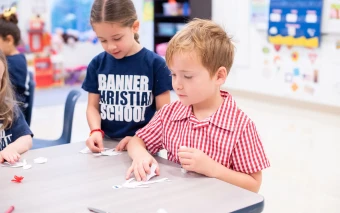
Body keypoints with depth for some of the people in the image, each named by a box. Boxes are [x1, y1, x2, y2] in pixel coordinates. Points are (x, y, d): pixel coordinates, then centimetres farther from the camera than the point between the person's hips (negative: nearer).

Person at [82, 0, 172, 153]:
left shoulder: (154, 63, -4)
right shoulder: (97, 64, 4)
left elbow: (163, 112, -3)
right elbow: (93, 106, 9)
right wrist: (96, 131, -9)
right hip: (106, 144, 1)